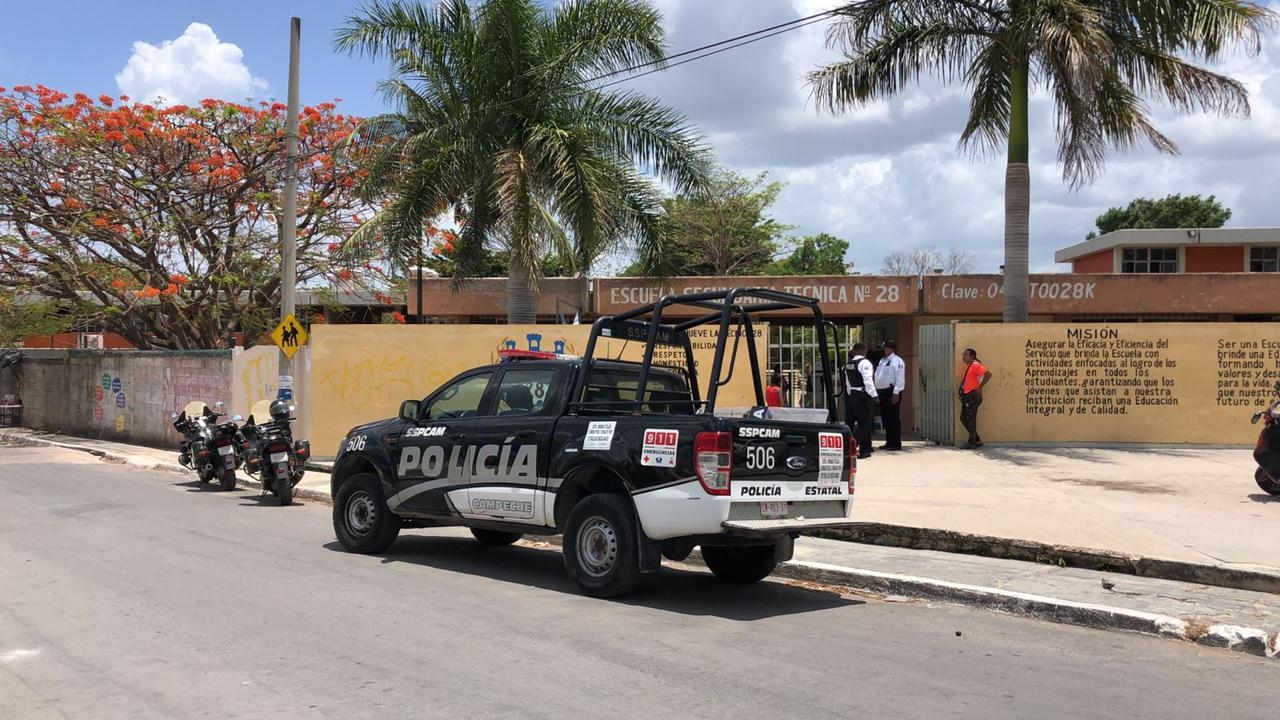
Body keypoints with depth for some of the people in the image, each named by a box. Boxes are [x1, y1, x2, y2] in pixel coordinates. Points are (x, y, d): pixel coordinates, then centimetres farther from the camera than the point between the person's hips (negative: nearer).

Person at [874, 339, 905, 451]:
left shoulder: (897, 361, -8)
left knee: (893, 418, -6)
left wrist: (895, 393, -20)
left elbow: (900, 378, -14)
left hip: (892, 392, -9)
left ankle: (896, 444, -1)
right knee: (885, 418, 12)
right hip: (882, 392, 9)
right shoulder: (883, 361, 19)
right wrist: (876, 391, 16)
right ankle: (889, 442, 20)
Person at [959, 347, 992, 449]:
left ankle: (971, 443, 4)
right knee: (963, 418, 12)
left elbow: (988, 374, -23)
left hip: (972, 396, -10)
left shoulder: (976, 365, -13)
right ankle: (977, 440, 19)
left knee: (971, 420, -4)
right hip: (966, 396, 10)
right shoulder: (968, 366, 15)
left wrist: (980, 387, -19)